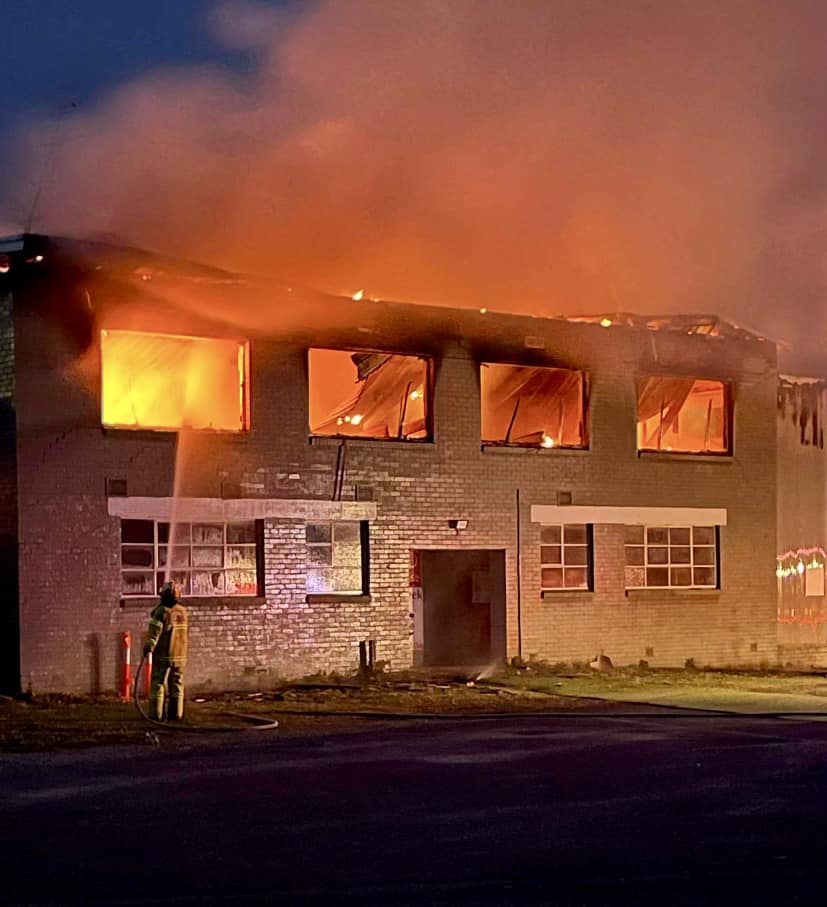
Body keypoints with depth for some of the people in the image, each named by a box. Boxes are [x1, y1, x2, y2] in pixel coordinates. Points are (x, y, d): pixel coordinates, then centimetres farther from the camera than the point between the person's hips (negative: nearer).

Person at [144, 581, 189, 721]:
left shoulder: (162, 611, -14)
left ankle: (156, 714, -5)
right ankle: (176, 713, 7)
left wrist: (148, 647, -15)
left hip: (163, 654, -5)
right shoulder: (182, 611, 6)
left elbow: (154, 631, -20)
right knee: (176, 684, 10)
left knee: (158, 684, -1)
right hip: (179, 654, 6)